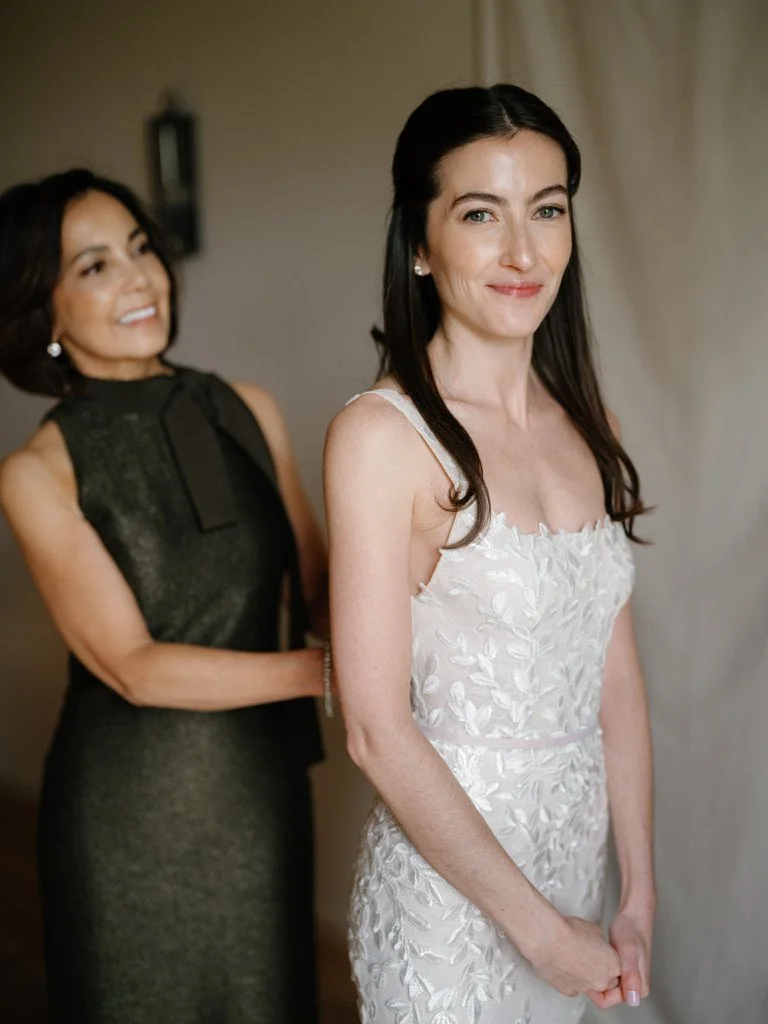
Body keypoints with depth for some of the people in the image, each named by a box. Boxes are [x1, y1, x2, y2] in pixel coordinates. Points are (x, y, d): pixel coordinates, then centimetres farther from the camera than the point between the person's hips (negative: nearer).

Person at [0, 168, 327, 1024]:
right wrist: (337, 668, -21)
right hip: (129, 813, -3)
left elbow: (316, 593, 2)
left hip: (264, 791, 3)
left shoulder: (249, 411, 0)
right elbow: (135, 668, -17)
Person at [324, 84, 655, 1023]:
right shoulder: (381, 435, -18)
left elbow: (615, 679, 3)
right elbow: (378, 731, -19)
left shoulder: (583, 422, 2)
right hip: (447, 867, -6)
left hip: (576, 850, 6)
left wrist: (638, 898, 1)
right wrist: (537, 926, -14)